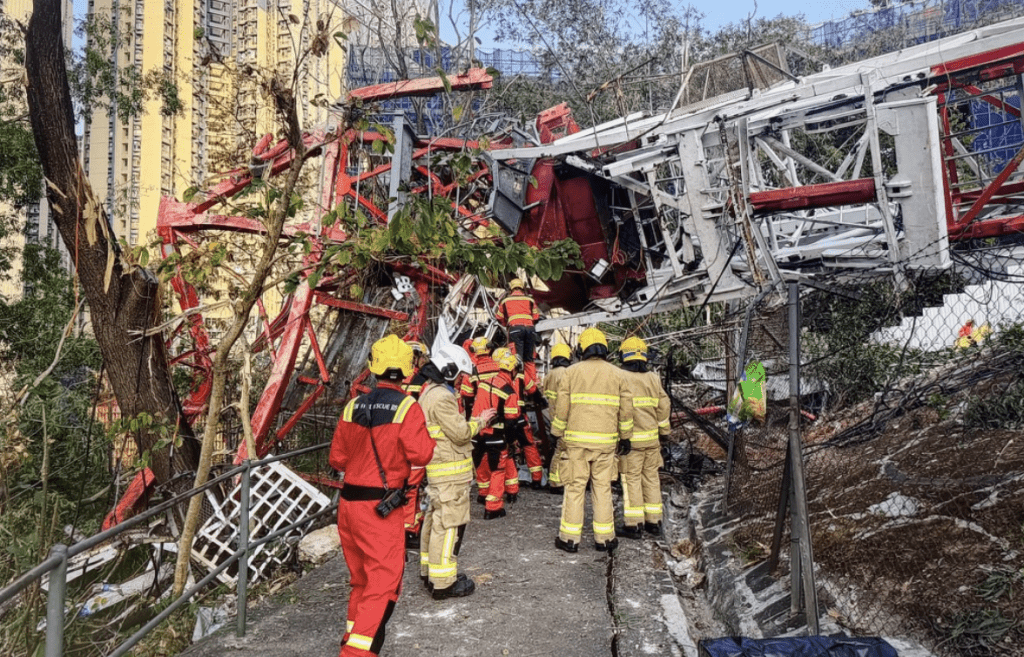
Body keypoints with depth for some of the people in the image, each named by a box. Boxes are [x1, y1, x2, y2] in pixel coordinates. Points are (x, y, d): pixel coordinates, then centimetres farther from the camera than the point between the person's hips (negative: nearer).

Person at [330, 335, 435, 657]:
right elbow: (421, 454, -15)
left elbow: (337, 458, 8)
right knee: (384, 581, 2)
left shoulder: (353, 406, 3)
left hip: (348, 503, 7)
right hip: (379, 508, -6)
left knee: (360, 577, 22)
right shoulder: (407, 407, -13)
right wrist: (427, 435, 4)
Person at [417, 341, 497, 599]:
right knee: (449, 524, -4)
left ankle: (430, 570, 32)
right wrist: (479, 421, -4)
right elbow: (461, 433, -19)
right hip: (450, 471, -11)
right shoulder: (442, 397, -21)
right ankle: (443, 582, 3)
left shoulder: (429, 392, 13)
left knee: (435, 518, 19)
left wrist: (474, 423, 9)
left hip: (436, 469, 11)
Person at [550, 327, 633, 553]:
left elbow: (562, 406, -1)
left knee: (574, 487, 5)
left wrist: (557, 433, 9)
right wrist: (625, 437, 17)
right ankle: (604, 538, 14)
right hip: (606, 441, 1)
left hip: (577, 440, -1)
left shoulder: (571, 372, 1)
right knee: (603, 488, 9)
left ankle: (569, 538, 9)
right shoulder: (617, 374, 6)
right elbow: (626, 409, 7)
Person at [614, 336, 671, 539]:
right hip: (651, 437, 5)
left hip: (631, 438, -5)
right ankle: (654, 521, 19)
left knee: (632, 479, 1)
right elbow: (664, 406, 8)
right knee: (651, 477, 13)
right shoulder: (653, 378, 6)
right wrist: (663, 431, 19)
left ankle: (634, 524, 3)